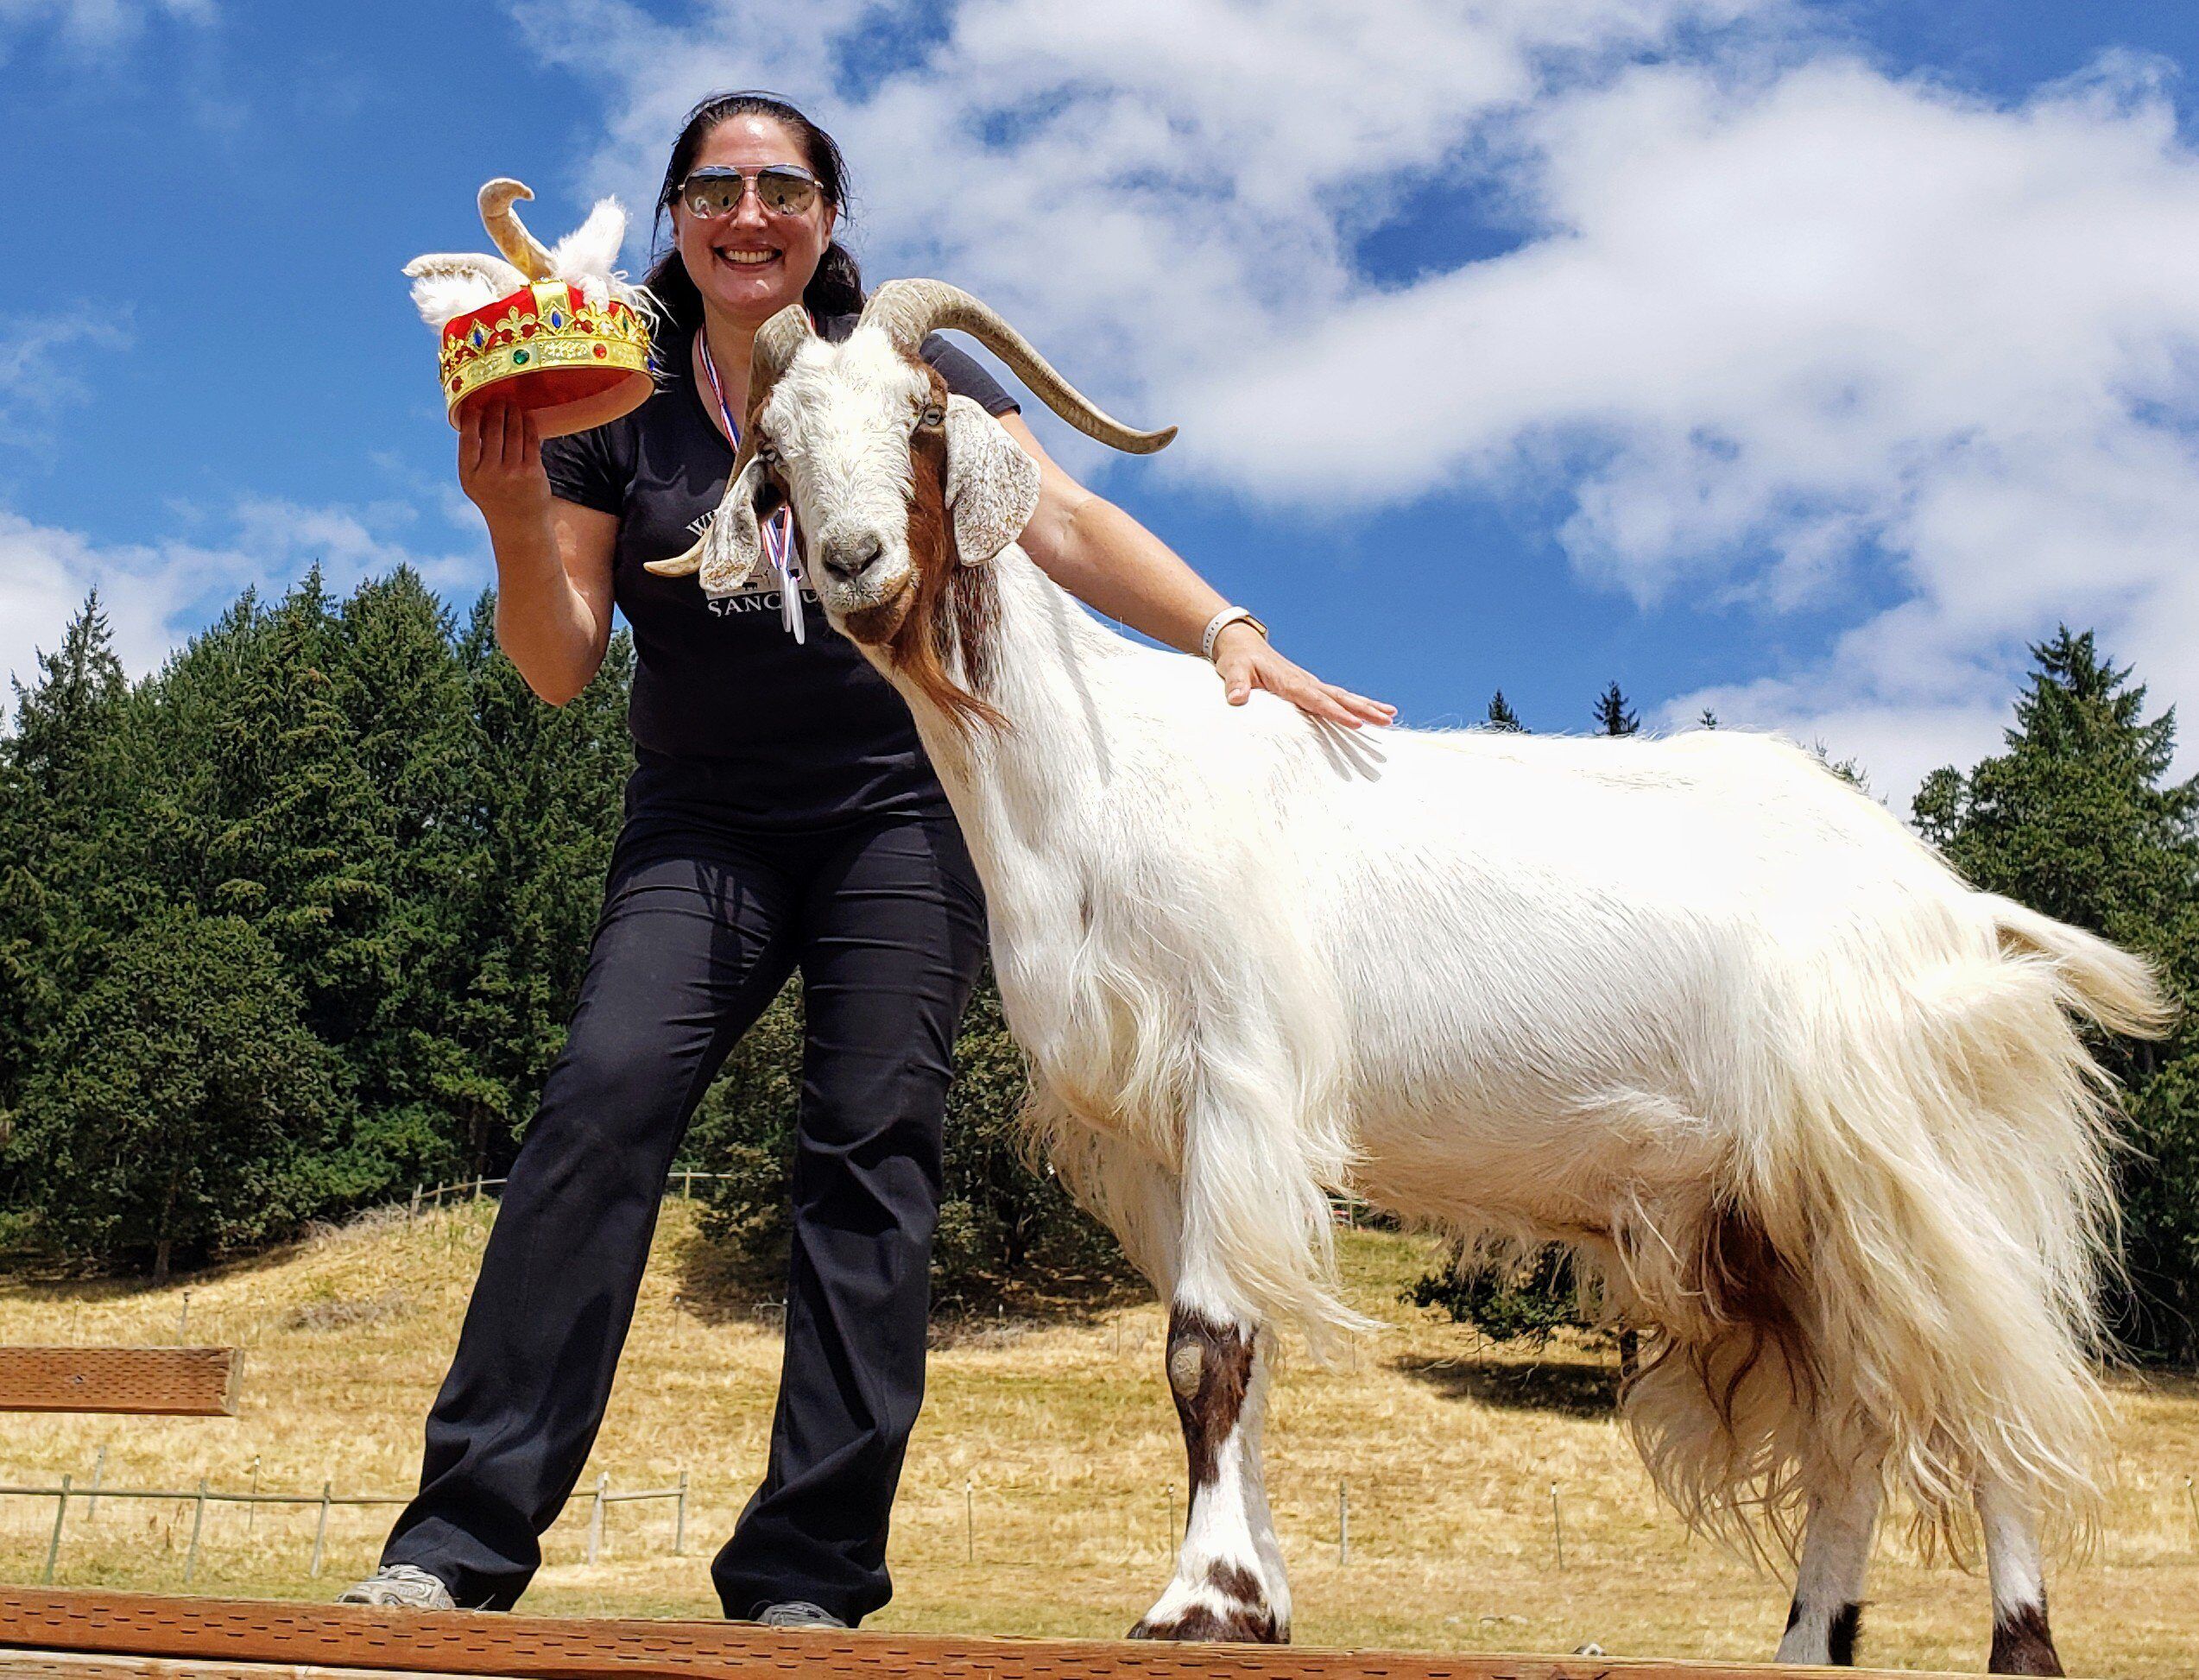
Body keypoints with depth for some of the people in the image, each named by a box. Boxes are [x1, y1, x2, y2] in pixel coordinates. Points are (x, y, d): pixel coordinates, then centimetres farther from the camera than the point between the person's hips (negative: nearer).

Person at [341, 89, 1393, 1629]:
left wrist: (1227, 631, -20)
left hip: (901, 807, -1)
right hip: (702, 823, 1)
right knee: (608, 1094, -18)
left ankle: (810, 1576, -6)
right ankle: (464, 1535, -15)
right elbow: (561, 665, 4)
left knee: (872, 1144, -10)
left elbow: (1064, 527, -5)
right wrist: (516, 519, -15)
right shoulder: (619, 415, 8)